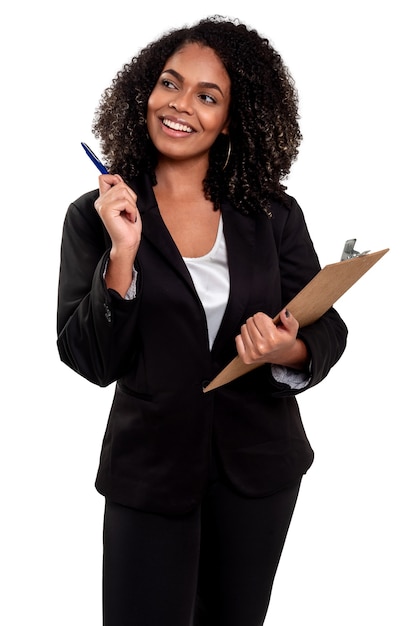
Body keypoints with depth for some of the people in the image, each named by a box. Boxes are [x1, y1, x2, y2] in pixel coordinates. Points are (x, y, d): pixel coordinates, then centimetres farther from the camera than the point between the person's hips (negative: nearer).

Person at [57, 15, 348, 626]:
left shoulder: (274, 215, -3)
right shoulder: (96, 216, -7)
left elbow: (327, 327, -2)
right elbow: (92, 362, -12)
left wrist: (291, 353, -24)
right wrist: (123, 254, -24)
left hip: (259, 465, 2)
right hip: (150, 471, -2)